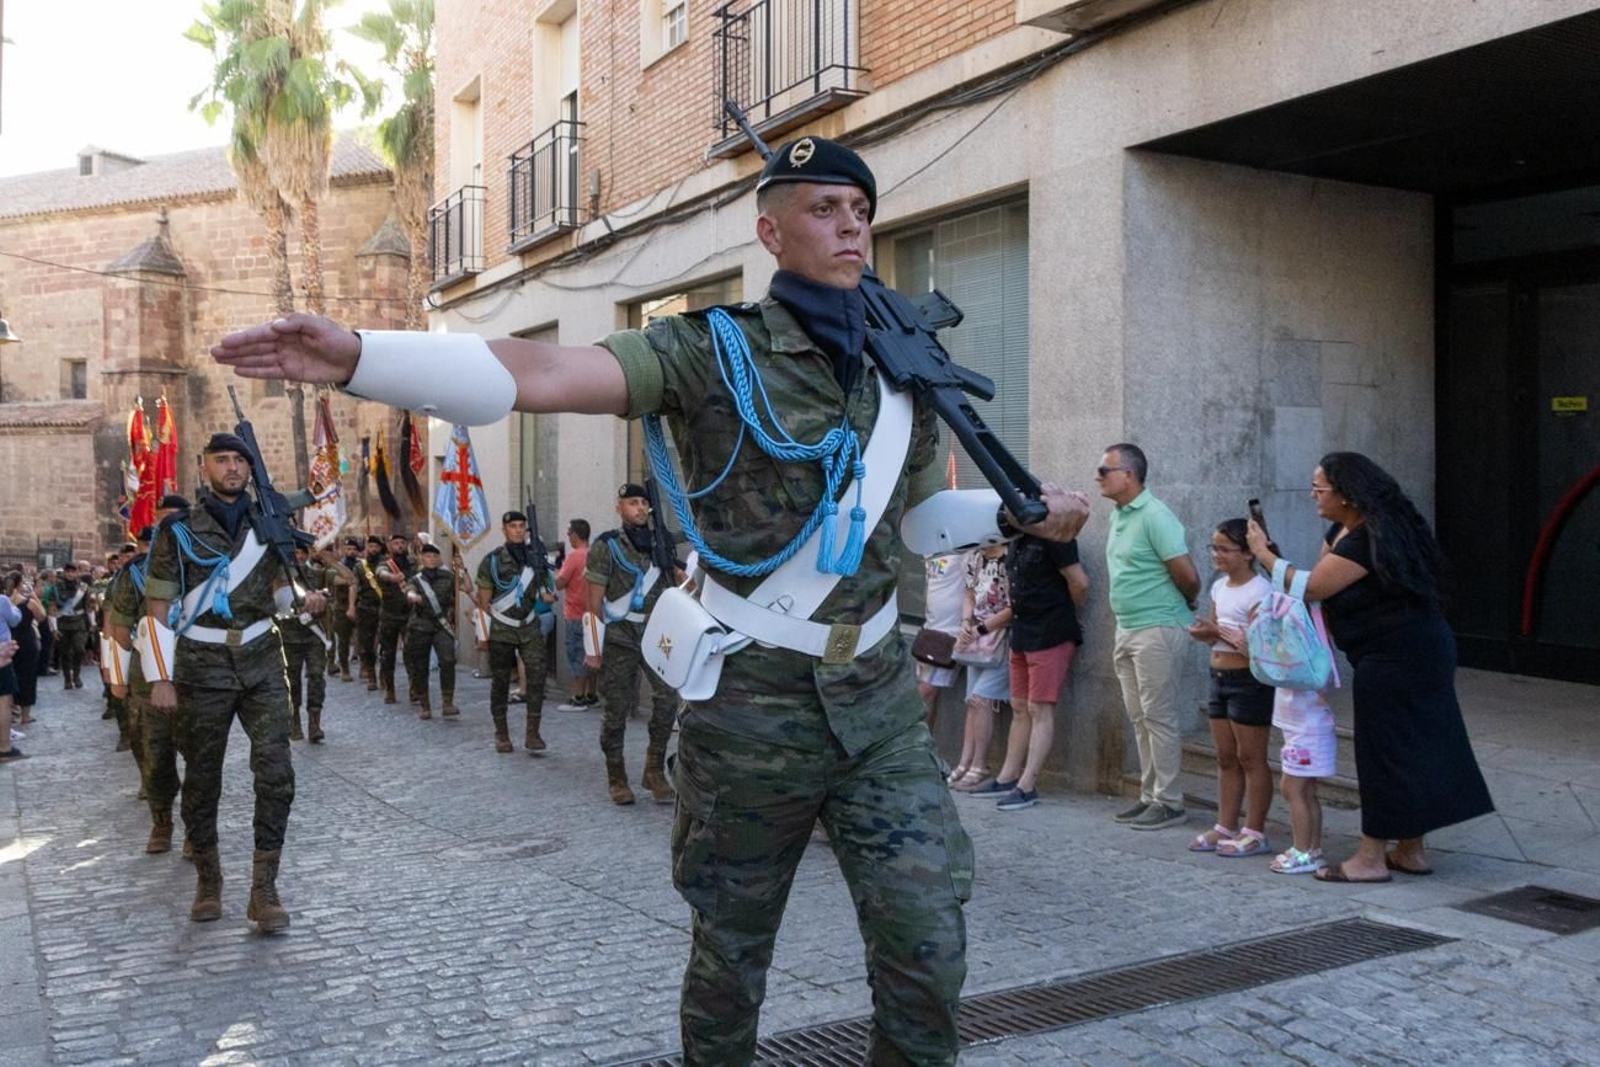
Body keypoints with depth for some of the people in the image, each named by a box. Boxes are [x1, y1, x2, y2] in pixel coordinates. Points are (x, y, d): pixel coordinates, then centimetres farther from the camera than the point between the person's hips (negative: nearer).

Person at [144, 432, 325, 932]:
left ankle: (264, 889, -2)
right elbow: (158, 609, -1)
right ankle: (208, 880, 24)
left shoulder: (268, 523, 8)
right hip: (203, 667, -2)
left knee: (275, 773, -8)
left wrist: (300, 599, -2)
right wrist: (160, 679, -7)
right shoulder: (179, 531, -1)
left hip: (262, 663, 2)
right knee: (202, 779, 7)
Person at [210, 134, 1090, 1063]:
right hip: (752, 703, -3)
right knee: (731, 952, 13)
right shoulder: (714, 351, -9)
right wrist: (355, 357, -36)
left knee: (930, 950, 4)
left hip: (882, 704, 4)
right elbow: (541, 375, -24)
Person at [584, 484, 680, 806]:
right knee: (617, 711, 3)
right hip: (619, 639, -3)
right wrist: (594, 648, -7)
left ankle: (655, 770, -2)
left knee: (667, 697, -15)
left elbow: (678, 581, 18)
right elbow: (594, 601, -4)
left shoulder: (660, 543, 9)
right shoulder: (606, 547, -3)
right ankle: (616, 778, 17)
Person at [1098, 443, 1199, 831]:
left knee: (1159, 717, -3)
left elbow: (1188, 576, -18)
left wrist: (1185, 606, 0)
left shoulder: (1154, 516, -17)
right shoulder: (1117, 516, 12)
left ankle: (1169, 801, 5)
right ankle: (1150, 795, 21)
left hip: (1157, 629, -9)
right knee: (1139, 718, 12)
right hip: (1127, 630, 9)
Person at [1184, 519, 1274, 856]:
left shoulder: (1259, 591, -15)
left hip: (1249, 680, -8)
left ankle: (1254, 831, 7)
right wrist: (1206, 632, -4)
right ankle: (1226, 826, 20)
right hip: (1220, 677, 8)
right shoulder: (1219, 587, 11)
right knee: (1226, 758, 13)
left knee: (1250, 758, -1)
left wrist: (1218, 631, -18)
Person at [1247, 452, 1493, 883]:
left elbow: (1311, 588, -20)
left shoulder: (1364, 540, -22)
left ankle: (1371, 858, 3)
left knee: (1385, 751, -4)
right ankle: (1411, 850, 23)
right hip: (1419, 651, 10)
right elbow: (1319, 581, 11)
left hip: (1396, 659, -10)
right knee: (1413, 749, 14)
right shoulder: (1341, 530, 10)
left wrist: (1263, 553, -11)